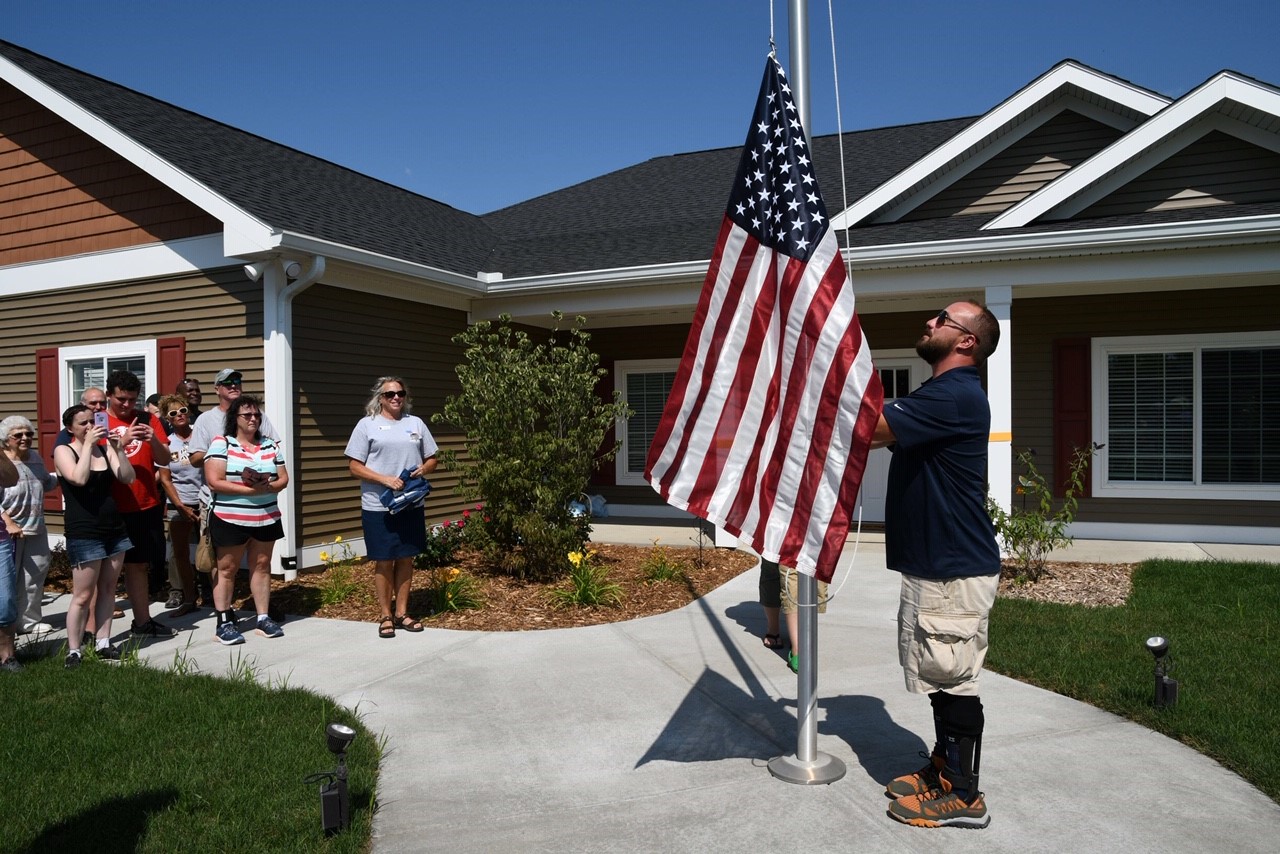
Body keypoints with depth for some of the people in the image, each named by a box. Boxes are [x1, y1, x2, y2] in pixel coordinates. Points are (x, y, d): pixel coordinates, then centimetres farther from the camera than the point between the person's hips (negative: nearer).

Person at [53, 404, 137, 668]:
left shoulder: (105, 447, 8)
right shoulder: (64, 451, -4)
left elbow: (128, 478, -2)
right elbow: (79, 479, -22)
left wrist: (118, 448, -13)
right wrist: (88, 444, -19)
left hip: (114, 528, 5)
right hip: (84, 533, -5)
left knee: (107, 590, 9)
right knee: (83, 595, -3)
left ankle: (103, 644, 17)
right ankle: (73, 651, 6)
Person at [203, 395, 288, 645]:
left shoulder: (270, 445, 9)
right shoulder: (221, 444, -6)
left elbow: (283, 478, 8)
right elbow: (214, 482, -15)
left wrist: (268, 487, -14)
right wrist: (249, 490, -20)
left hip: (266, 518, 5)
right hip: (229, 519, -4)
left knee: (261, 565, 10)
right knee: (227, 569, 4)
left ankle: (263, 618, 17)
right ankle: (224, 622, 12)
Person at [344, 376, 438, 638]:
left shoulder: (416, 423, 10)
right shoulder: (367, 425, -2)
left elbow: (432, 459, 14)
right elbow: (354, 467, -6)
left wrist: (423, 469, -9)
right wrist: (385, 479, -18)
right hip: (379, 507, -4)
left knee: (406, 559, 10)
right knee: (383, 561, 3)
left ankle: (402, 612, 22)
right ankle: (385, 616, 15)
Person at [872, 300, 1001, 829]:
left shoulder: (956, 396, -19)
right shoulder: (939, 394, 16)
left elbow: (869, 429, -26)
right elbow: (881, 433, 14)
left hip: (954, 571, -10)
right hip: (933, 563, 10)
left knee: (954, 681, 0)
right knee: (943, 678, 19)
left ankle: (963, 796, 13)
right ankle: (943, 768, 33)